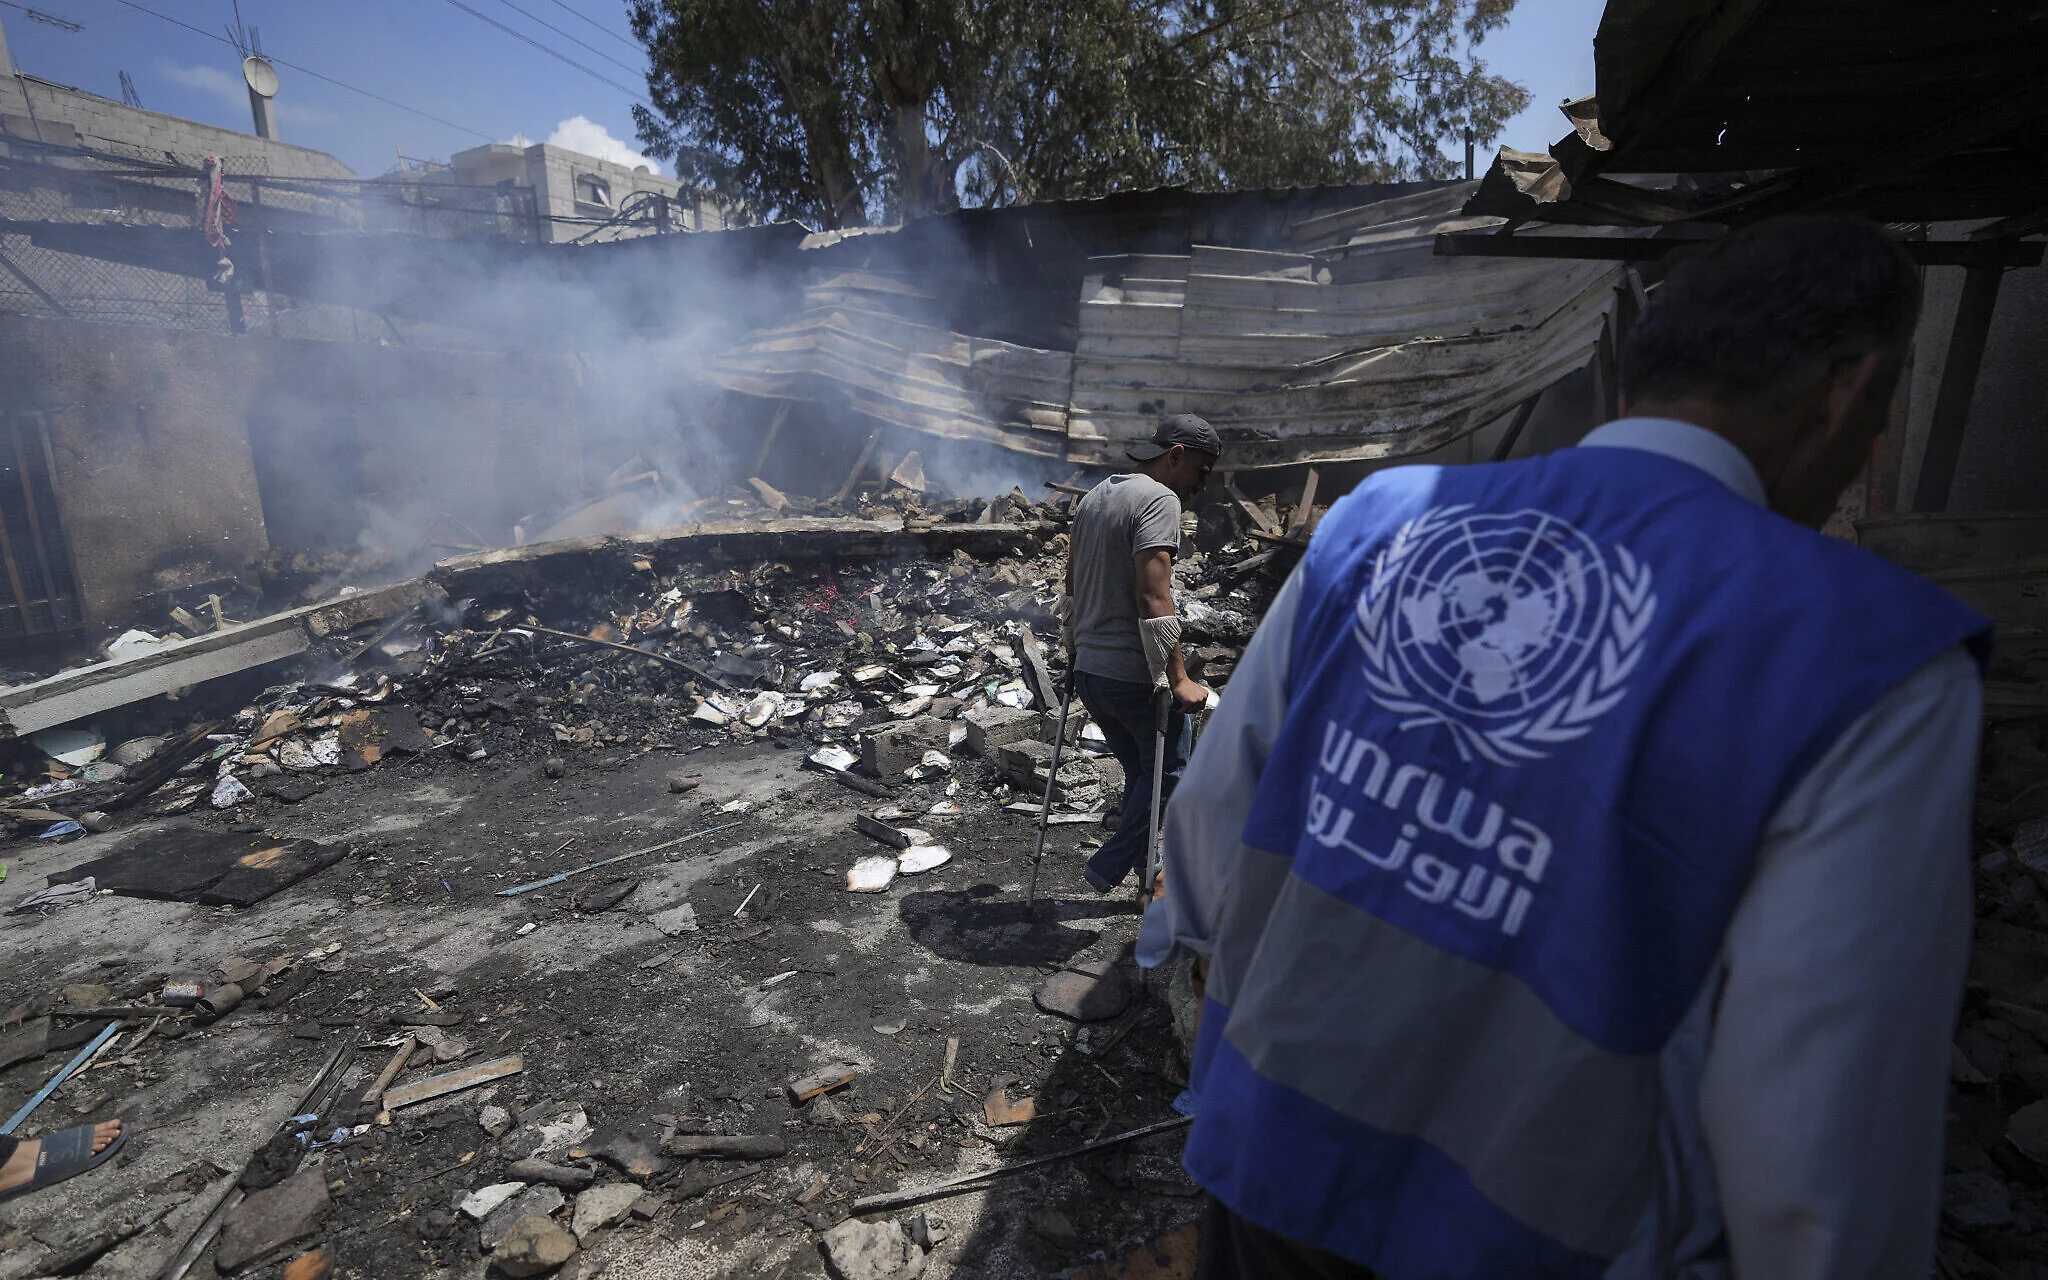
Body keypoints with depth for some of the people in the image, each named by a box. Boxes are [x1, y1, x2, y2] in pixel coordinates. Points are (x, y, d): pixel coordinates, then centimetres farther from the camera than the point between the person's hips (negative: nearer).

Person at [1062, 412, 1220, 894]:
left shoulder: (1095, 495, 15)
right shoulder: (1159, 500, -14)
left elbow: (1072, 586, 20)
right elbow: (1153, 599, -23)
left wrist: (1076, 648, 27)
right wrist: (1178, 679, -19)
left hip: (1089, 670, 9)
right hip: (1135, 674, -9)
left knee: (1140, 774, 20)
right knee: (1168, 772, 11)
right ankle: (1109, 866, 12)